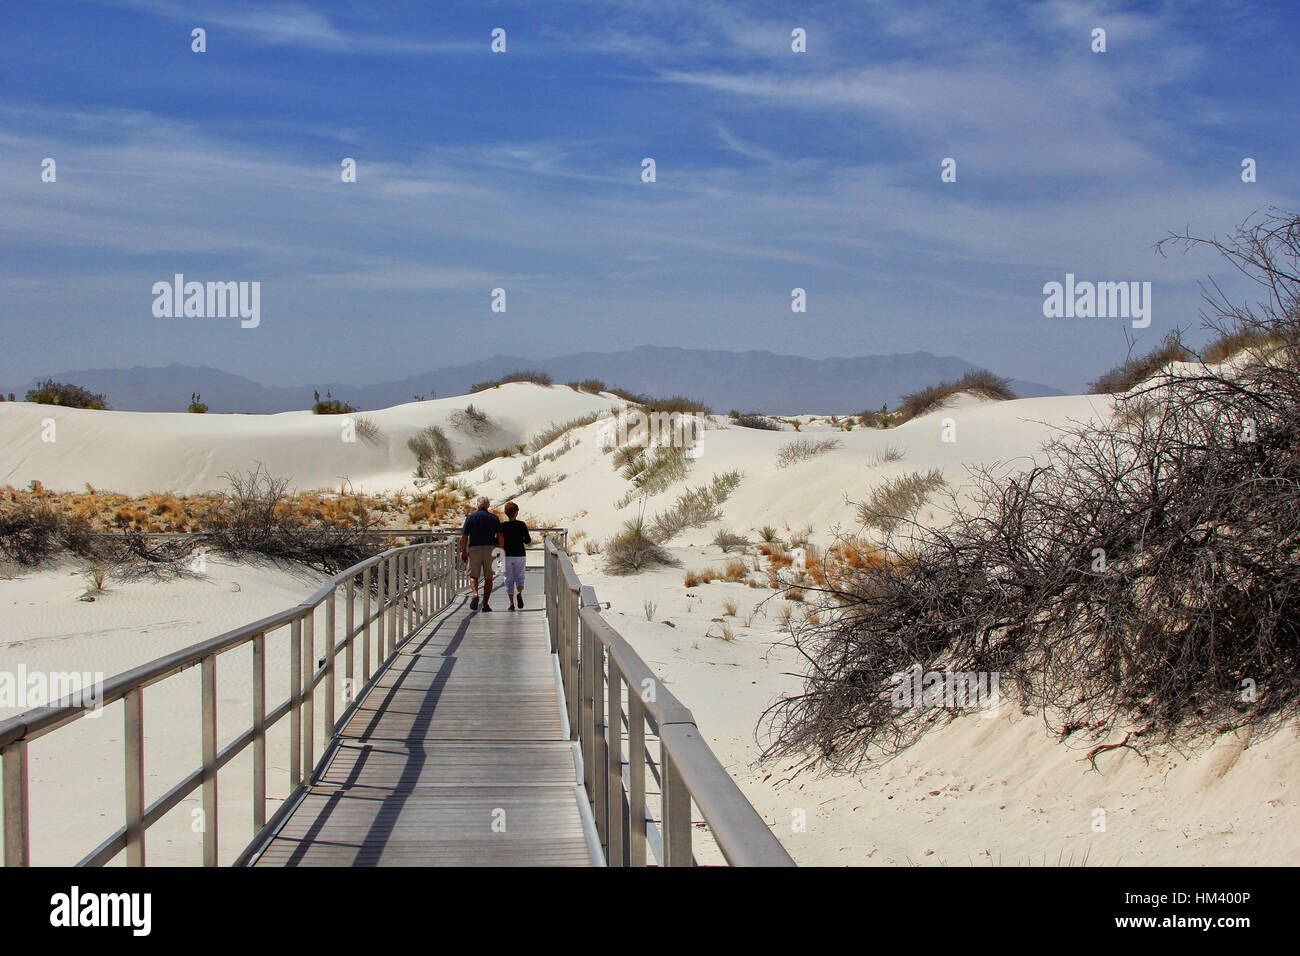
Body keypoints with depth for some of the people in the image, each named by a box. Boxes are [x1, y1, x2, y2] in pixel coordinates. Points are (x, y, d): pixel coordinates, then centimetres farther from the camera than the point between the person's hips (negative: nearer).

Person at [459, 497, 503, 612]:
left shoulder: (470, 518, 4)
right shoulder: (494, 518, 6)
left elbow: (464, 536, -1)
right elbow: (500, 536, -1)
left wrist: (463, 551, 4)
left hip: (474, 548, -1)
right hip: (490, 548, 1)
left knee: (473, 575, 7)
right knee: (488, 577, 6)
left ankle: (475, 594, -21)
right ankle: (485, 604, 1)